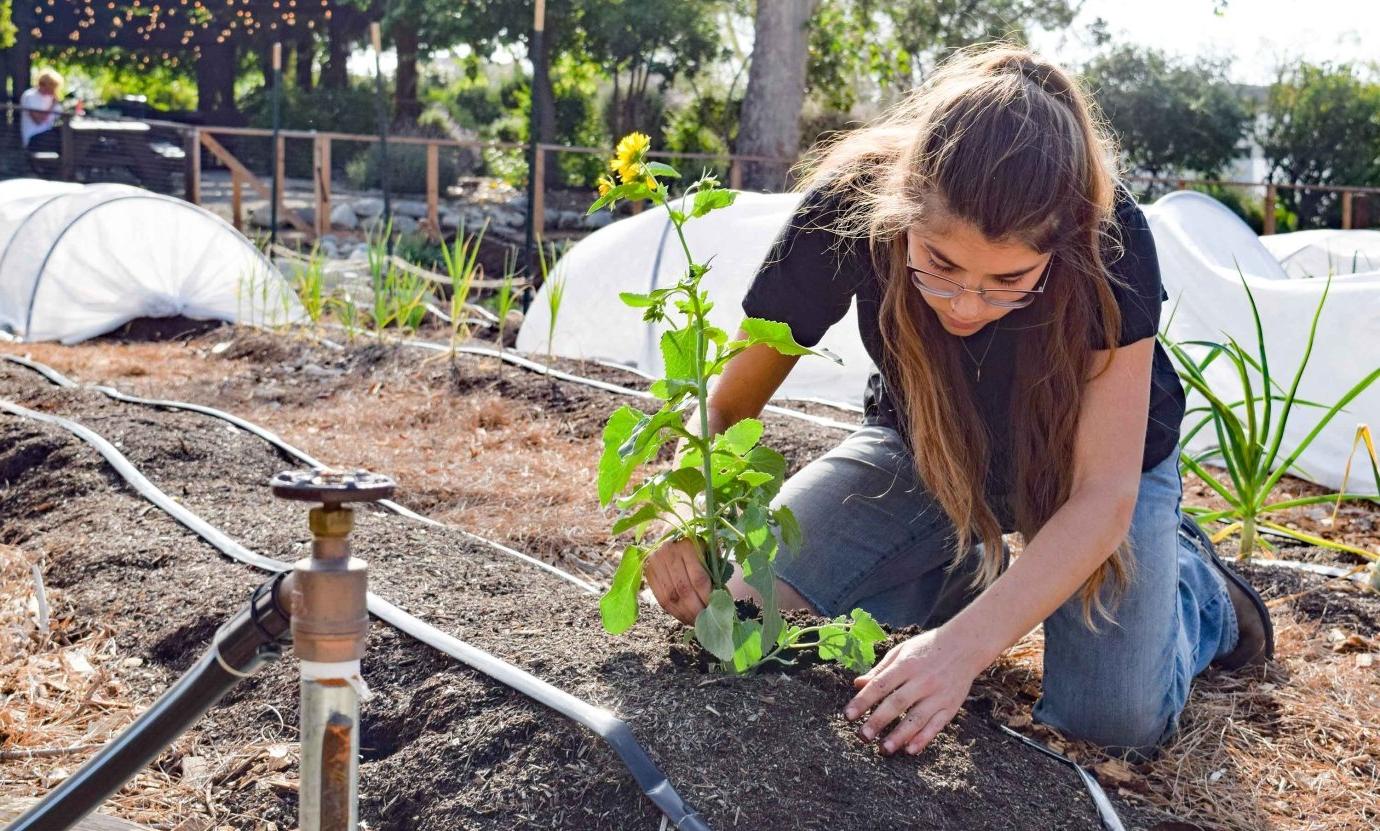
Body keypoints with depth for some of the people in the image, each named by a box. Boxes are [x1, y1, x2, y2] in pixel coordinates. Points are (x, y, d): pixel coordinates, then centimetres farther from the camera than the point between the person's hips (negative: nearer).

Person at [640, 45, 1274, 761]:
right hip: (919, 446, 2)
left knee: (1115, 722, -19)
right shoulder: (848, 209, -33)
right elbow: (726, 402, -21)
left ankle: (1192, 577, 15)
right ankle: (970, 569, 11)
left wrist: (966, 643, -48)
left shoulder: (1110, 242, -36)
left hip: (1084, 455, -2)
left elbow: (1102, 493, -34)